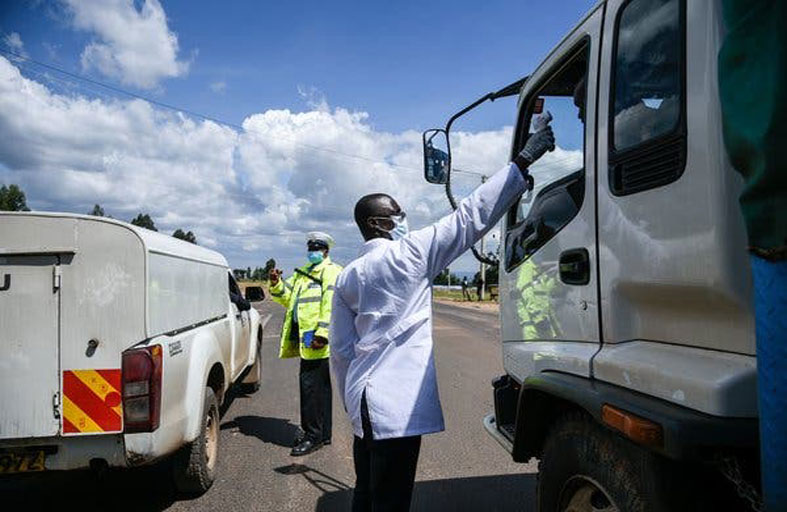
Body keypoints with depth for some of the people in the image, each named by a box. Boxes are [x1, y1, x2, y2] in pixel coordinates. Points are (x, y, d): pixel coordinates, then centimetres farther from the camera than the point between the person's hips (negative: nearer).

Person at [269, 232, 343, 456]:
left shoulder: (331, 272, -5)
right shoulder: (302, 273, 24)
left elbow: (330, 305, -16)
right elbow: (288, 298, 22)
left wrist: (323, 333, -25)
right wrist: (277, 285, 2)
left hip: (316, 340, -9)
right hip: (304, 338, 9)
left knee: (311, 385, -8)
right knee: (319, 386, 15)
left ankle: (313, 435, 2)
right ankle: (323, 433, 24)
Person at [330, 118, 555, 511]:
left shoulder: (347, 277, 10)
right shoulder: (409, 253, -8)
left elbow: (341, 349, 11)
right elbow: (471, 216, -10)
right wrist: (524, 159, -6)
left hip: (364, 402, 8)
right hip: (396, 404, -8)